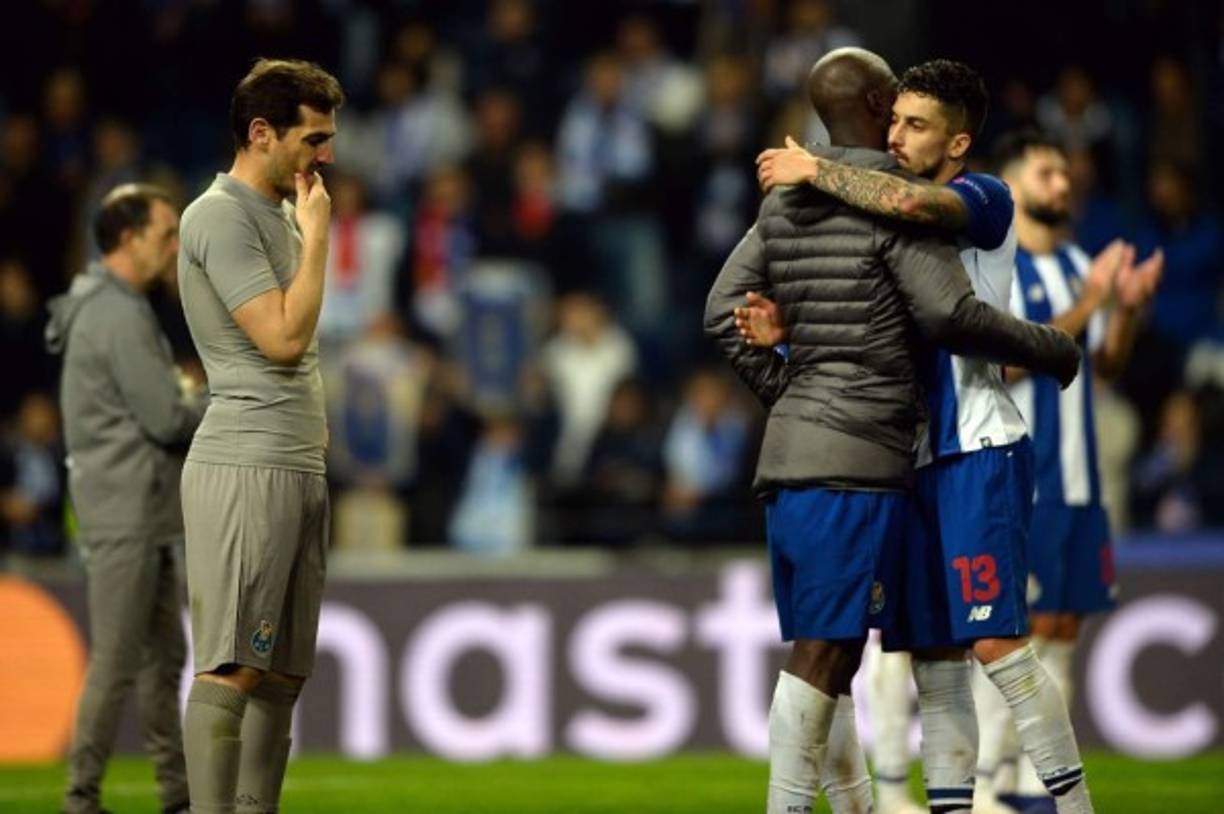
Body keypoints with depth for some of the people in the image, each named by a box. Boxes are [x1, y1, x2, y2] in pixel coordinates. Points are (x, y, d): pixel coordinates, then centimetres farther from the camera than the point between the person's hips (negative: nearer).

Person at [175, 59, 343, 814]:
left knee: (282, 672, 7)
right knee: (232, 669, -12)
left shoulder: (281, 214, 19)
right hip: (246, 468, -9)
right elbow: (285, 337, -18)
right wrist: (317, 236, -9)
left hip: (299, 468, 9)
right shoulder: (221, 216, -10)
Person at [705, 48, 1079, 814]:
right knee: (823, 655, -10)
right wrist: (1049, 348, -3)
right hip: (856, 462, -8)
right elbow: (949, 312, -16)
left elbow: (725, 312, 14)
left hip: (789, 456, 8)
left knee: (828, 652, 10)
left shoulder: (786, 205, 14)